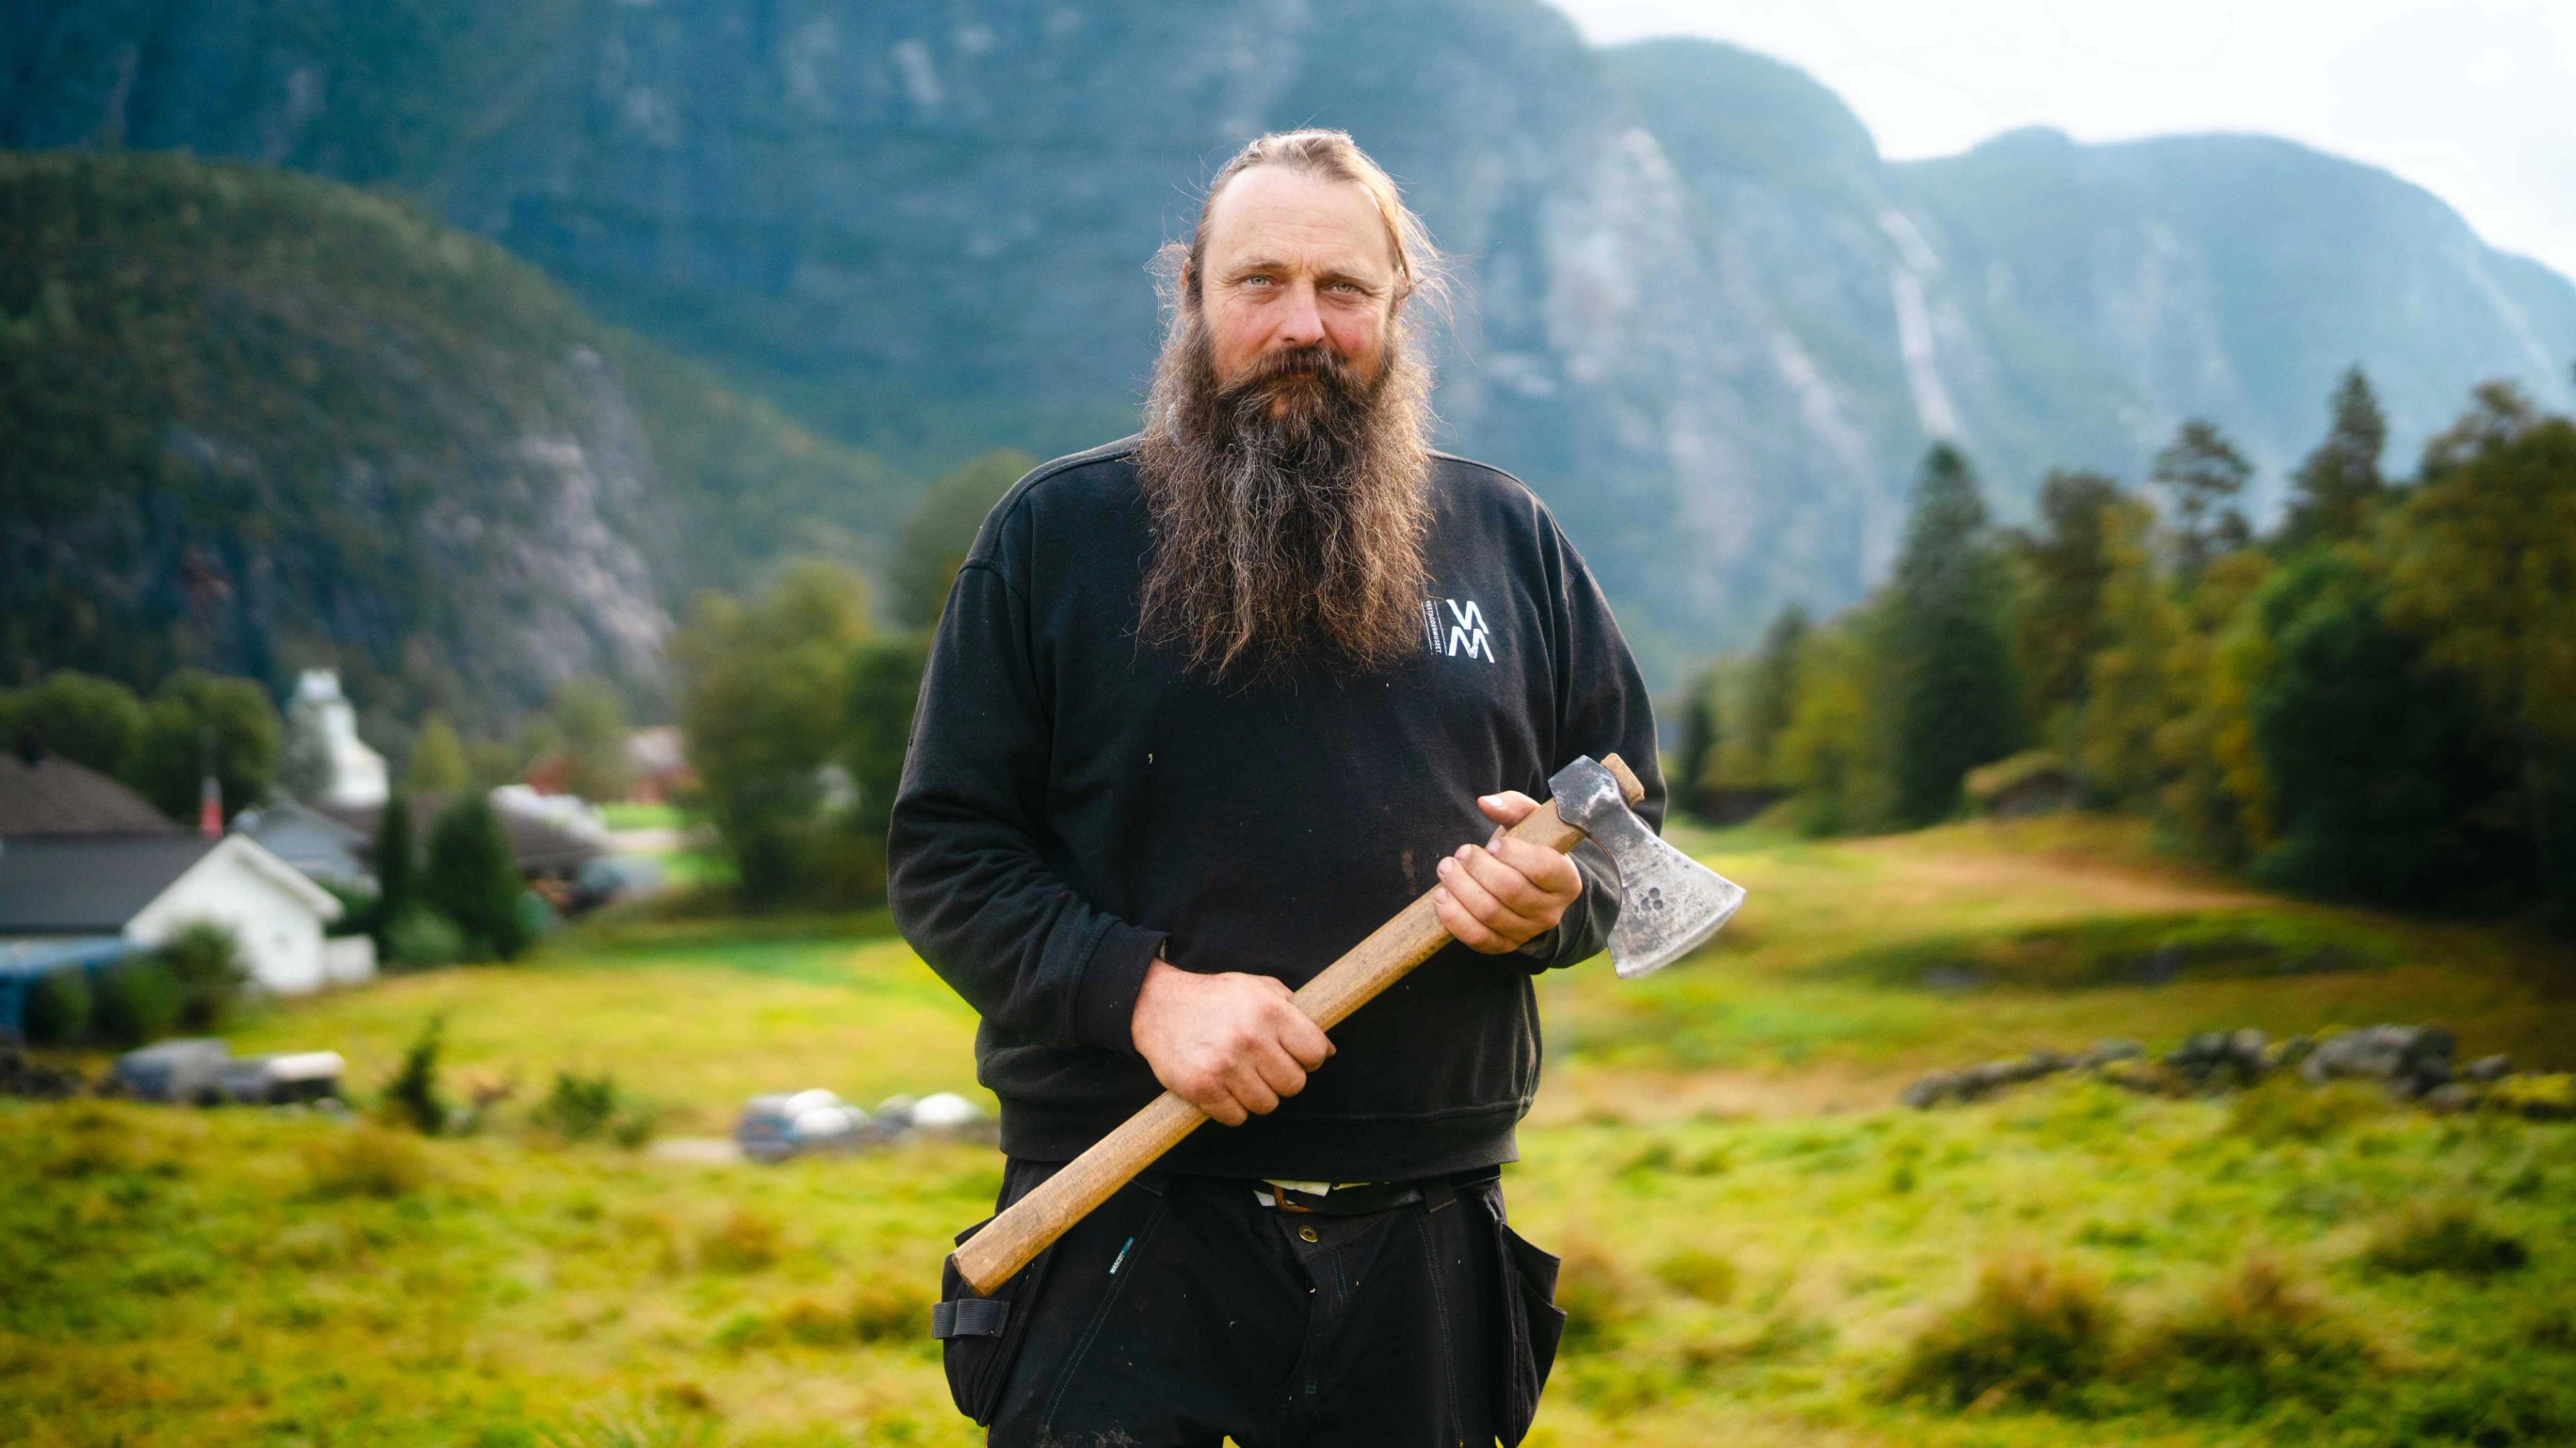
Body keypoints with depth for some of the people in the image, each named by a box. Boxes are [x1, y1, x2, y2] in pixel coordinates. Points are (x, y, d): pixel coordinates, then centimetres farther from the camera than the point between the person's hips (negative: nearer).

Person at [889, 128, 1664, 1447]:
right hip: (1127, 1225, -2)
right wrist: (1142, 989, -16)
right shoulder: (1052, 534, 2)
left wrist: (1558, 897, -9)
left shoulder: (1507, 538, 10)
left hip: (1426, 1237, 3)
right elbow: (941, 856, -1)